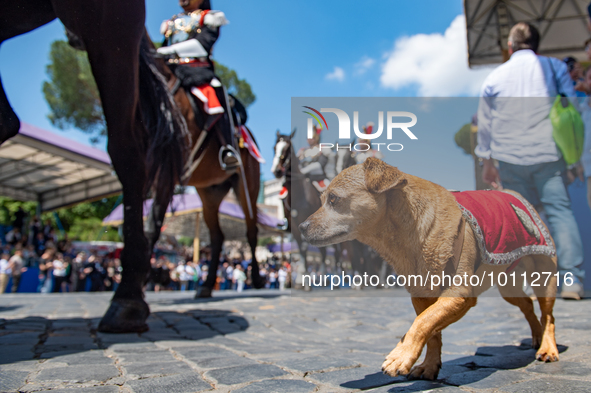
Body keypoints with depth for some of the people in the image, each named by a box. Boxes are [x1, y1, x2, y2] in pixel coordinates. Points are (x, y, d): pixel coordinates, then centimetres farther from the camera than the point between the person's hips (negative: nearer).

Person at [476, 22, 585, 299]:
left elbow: (485, 124, 11)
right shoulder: (554, 67, 7)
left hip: (510, 159, 1)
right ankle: (572, 281, -7)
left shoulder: (494, 77, 9)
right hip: (548, 154, -1)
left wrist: (487, 162, 18)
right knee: (560, 210, 1)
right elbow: (572, 109, 3)